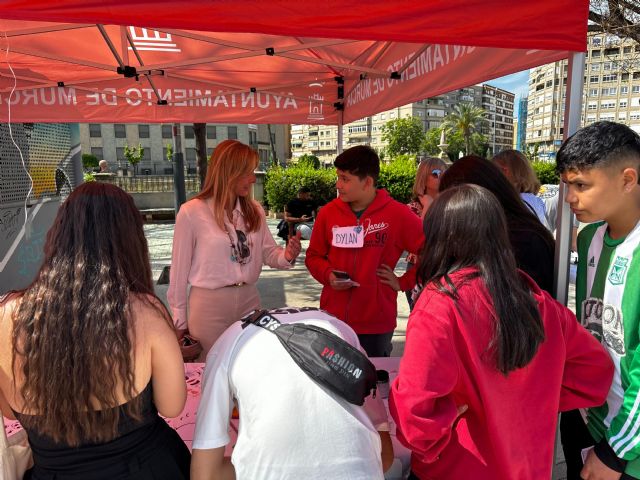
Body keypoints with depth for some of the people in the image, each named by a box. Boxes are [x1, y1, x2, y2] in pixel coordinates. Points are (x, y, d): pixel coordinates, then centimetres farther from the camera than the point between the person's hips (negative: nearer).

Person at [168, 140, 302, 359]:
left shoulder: (255, 210, 3)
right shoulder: (191, 212, -11)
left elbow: (268, 252, 9)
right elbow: (180, 268, -5)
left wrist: (286, 256, -15)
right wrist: (180, 320, -1)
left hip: (249, 300, 5)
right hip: (209, 304, -4)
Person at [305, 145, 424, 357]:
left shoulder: (398, 214, -9)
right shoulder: (328, 212, -1)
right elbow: (314, 255, 10)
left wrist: (403, 282, -6)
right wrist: (328, 275, -8)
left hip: (377, 325, -2)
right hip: (332, 318, 3)